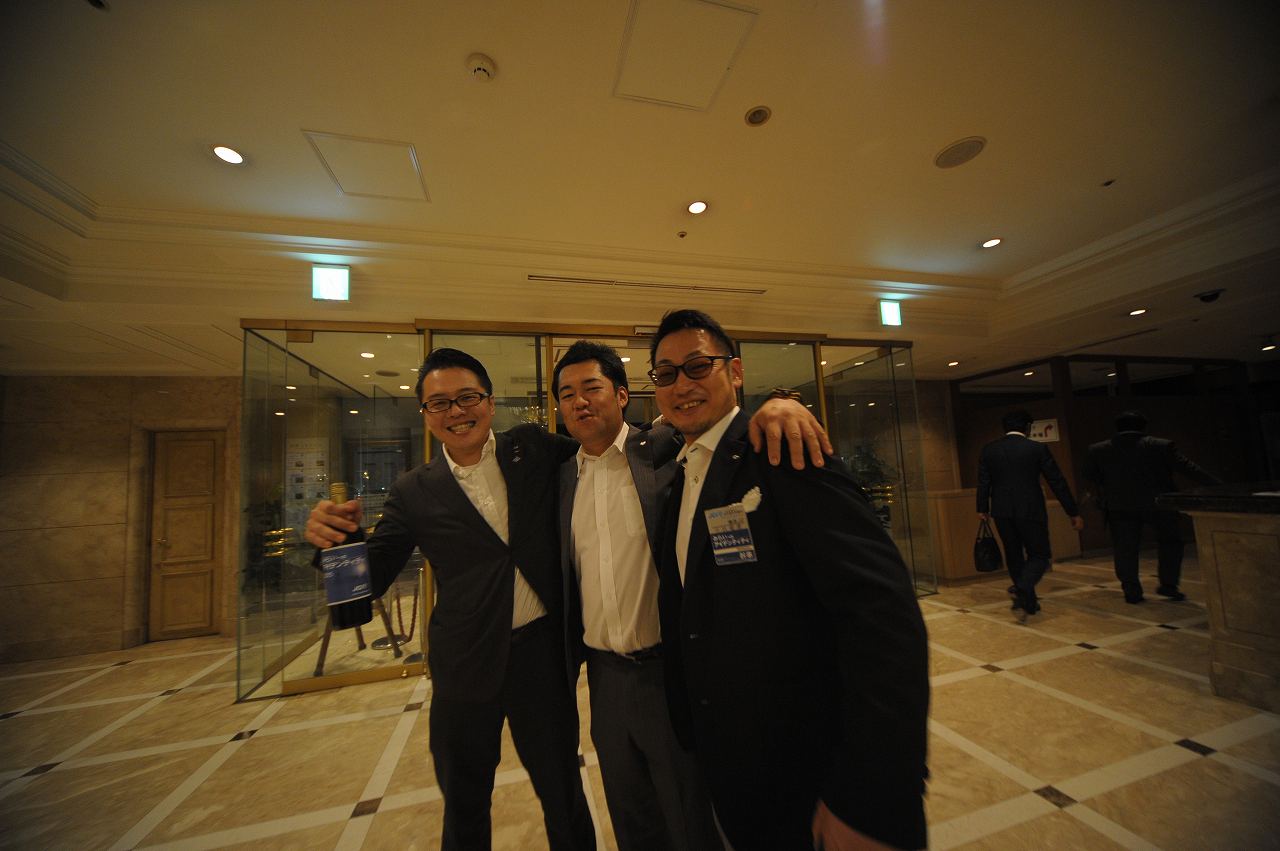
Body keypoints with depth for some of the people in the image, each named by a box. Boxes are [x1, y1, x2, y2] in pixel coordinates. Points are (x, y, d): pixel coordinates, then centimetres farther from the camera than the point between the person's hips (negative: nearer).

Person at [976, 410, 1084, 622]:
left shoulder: (989, 450, 2)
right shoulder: (1037, 448, -4)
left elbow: (983, 482, 3)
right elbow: (1057, 482, -1)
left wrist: (983, 508, 13)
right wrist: (1073, 513, 6)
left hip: (1001, 511, 3)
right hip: (1030, 510, -2)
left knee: (1014, 555, 16)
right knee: (1039, 555, 8)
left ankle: (1027, 601, 26)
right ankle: (1023, 589, -17)